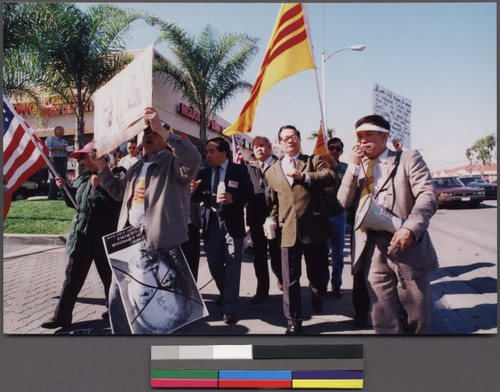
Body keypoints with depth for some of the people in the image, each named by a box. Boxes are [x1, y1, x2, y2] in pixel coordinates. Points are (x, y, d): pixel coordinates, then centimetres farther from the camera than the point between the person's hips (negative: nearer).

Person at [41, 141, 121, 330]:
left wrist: (98, 187, -25)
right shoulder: (81, 179, 12)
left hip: (102, 236, -6)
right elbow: (74, 203, 22)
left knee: (108, 275, 9)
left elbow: (116, 204, -22)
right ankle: (61, 316, 19)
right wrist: (64, 188, 7)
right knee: (72, 277, 10)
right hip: (80, 235, 7)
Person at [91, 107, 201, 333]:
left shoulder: (172, 162, -4)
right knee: (117, 295, 13)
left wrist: (162, 129, -28)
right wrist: (102, 167, 21)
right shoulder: (137, 168, 21)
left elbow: (193, 159, -27)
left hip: (160, 244, -7)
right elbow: (119, 191, 33)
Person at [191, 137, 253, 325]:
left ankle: (229, 308, 11)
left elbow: (248, 193, -5)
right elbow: (198, 198, 4)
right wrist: (194, 190, -18)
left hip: (232, 224, -4)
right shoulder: (204, 173, 10)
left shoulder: (239, 170, 0)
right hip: (211, 223, 4)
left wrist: (232, 198, -22)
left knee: (232, 267, 0)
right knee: (214, 265, 13)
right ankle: (225, 293, 40)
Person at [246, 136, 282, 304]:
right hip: (256, 219, 4)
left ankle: (281, 279, 33)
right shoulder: (249, 168, 13)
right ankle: (262, 290, 24)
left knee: (276, 256, 3)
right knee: (259, 257, 10)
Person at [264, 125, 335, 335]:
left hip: (314, 229, -1)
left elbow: (330, 178, -12)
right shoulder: (272, 172, 16)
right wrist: (273, 221, 9)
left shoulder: (314, 160, 8)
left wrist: (303, 176, -20)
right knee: (290, 280, 5)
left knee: (318, 274, 10)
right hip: (288, 231, 2)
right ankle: (294, 321, 20)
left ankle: (318, 300, 43)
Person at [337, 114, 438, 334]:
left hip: (408, 246, -2)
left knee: (419, 318, 8)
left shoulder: (408, 159, 4)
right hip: (373, 250, 2)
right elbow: (344, 202, 5)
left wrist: (410, 228, -24)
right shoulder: (358, 168, 16)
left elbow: (428, 196, -8)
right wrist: (354, 166, -4)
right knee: (383, 321, 5)